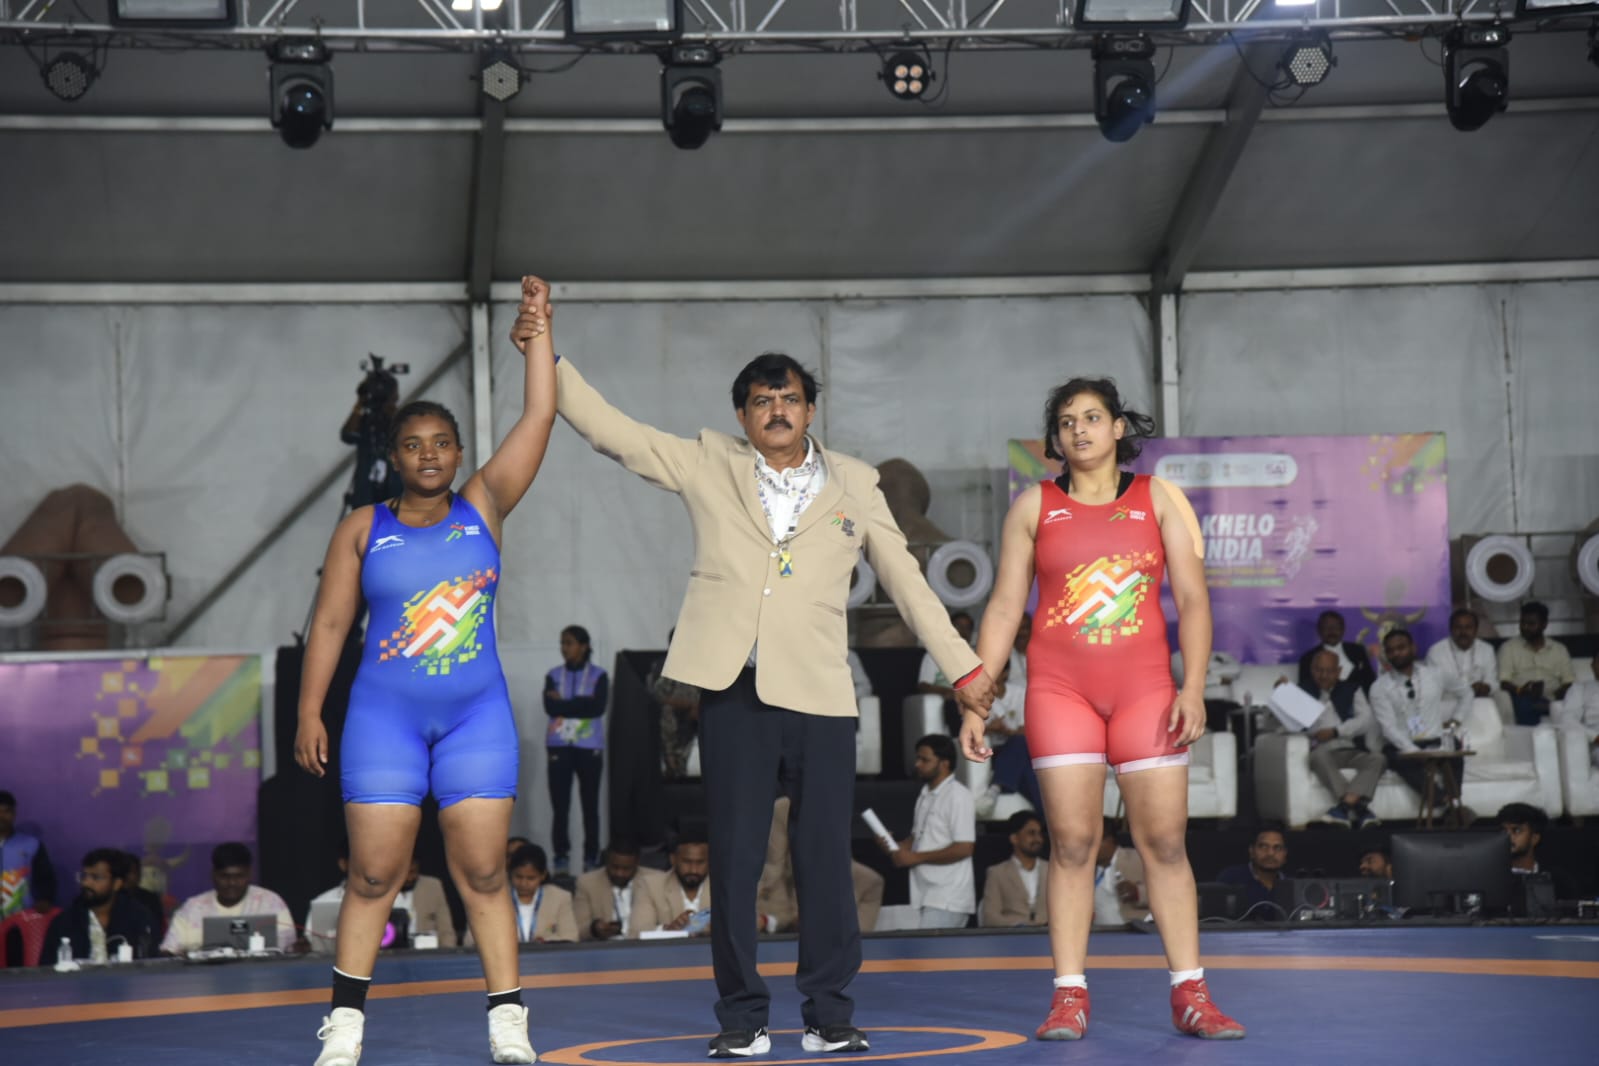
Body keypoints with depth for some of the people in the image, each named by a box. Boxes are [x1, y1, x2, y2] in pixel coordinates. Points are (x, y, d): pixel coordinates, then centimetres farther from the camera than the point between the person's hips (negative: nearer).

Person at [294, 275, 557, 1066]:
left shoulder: (482, 509, 5)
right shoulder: (362, 529, 3)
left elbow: (539, 417, 1)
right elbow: (330, 623, 3)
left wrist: (538, 332, 0)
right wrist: (310, 713, -2)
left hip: (477, 717, 1)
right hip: (384, 717, -1)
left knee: (483, 872, 1)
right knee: (373, 874, -1)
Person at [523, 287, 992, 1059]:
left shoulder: (853, 485, 10)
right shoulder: (708, 465, 9)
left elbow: (906, 581, 13)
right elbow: (610, 430, 5)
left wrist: (964, 668, 10)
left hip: (820, 697, 0)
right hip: (733, 692, 0)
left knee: (826, 859, 1)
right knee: (733, 859, 3)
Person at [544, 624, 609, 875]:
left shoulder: (598, 676, 2)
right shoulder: (553, 676, 8)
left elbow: (597, 707, -12)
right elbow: (550, 707, -7)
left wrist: (564, 703, -9)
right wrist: (581, 703, -12)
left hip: (589, 746, -1)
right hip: (559, 746, 1)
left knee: (590, 804, 1)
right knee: (560, 804, -1)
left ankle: (591, 857, 7)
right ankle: (561, 857, 4)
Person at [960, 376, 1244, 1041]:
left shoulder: (1159, 499, 7)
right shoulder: (1035, 506, 7)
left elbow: (1193, 599, 2)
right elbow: (1004, 608, 7)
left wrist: (1193, 687, -10)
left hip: (1145, 688, 0)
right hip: (1059, 688, 0)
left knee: (1165, 841, -1)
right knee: (1072, 843, -3)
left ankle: (1190, 995, 3)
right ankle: (1069, 997, 2)